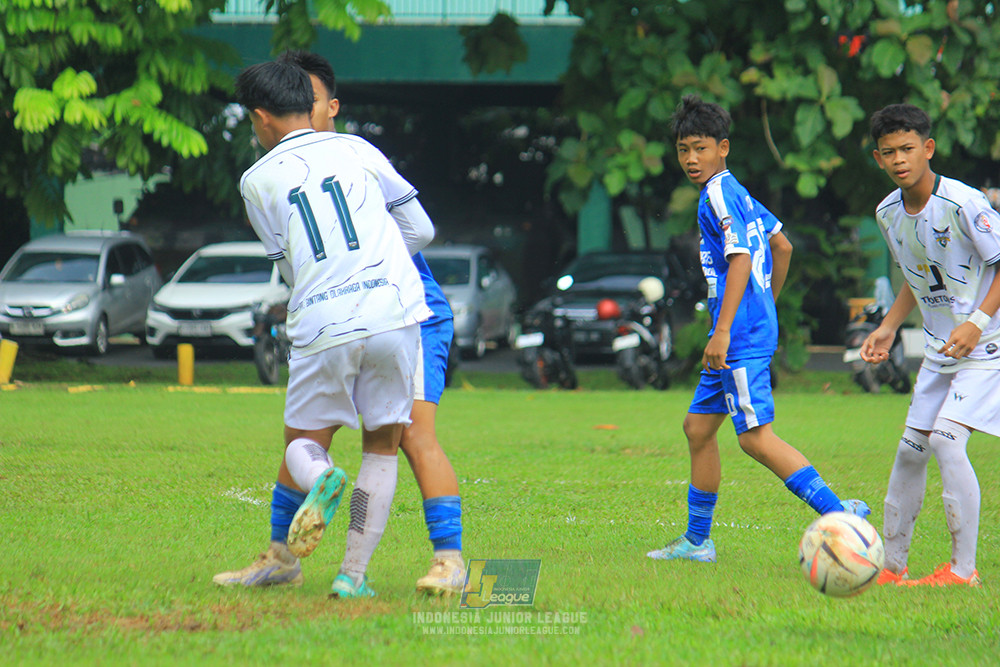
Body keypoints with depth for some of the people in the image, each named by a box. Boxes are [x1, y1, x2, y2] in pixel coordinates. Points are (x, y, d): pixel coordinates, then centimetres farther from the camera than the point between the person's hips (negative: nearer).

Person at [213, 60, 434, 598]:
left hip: (321, 326, -1)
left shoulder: (258, 180, 9)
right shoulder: (357, 150, 13)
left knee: (303, 441, 15)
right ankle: (354, 571, 1)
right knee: (382, 444, 12)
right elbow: (421, 230, 18)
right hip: (392, 309, 1)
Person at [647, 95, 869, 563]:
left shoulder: (719, 194, -12)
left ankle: (839, 515, -20)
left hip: (741, 336, -10)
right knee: (698, 427, 13)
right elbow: (782, 246, 27)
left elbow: (740, 260, -22)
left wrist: (723, 330, -25)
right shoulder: (736, 193, 17)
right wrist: (768, 303, 33)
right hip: (758, 325, 10)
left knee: (756, 437, -14)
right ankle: (696, 541, 19)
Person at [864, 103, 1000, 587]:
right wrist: (888, 327, 9)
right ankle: (892, 567, 19)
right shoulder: (888, 214, 2)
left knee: (946, 438, -21)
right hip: (939, 349, 7)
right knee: (910, 449, 7)